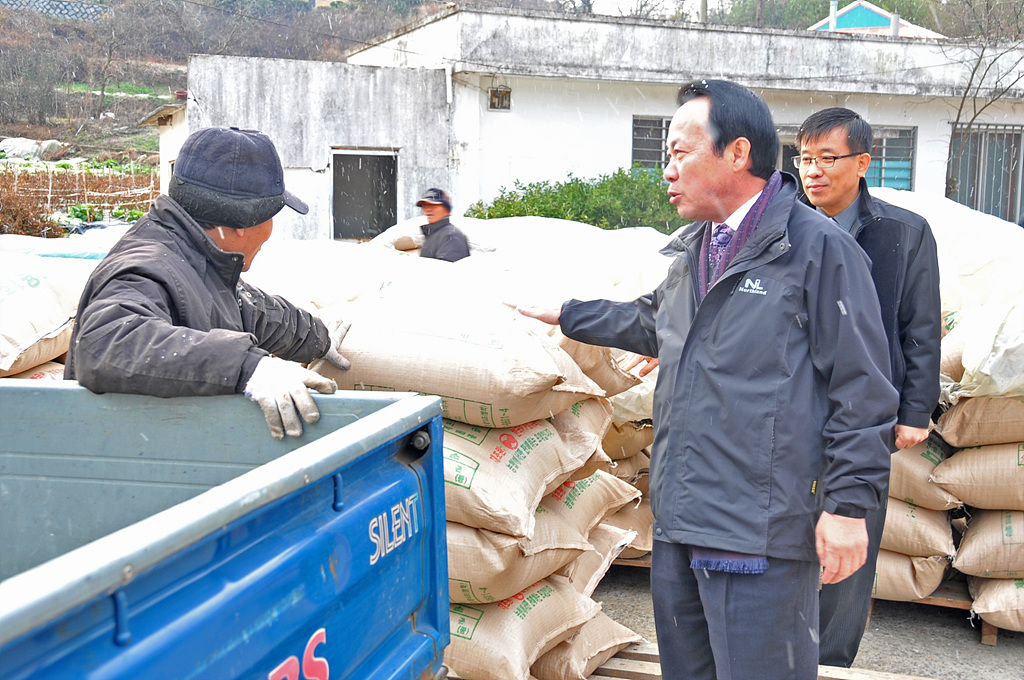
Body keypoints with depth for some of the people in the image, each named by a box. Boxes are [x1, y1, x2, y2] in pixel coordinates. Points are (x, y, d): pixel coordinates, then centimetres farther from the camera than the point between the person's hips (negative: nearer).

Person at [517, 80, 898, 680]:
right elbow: (653, 322, 36)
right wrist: (566, 315, 39)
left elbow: (862, 388, -12)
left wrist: (850, 504, -14)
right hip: (679, 521, 9)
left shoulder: (820, 247, -11)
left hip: (759, 535, -8)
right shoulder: (691, 252, 16)